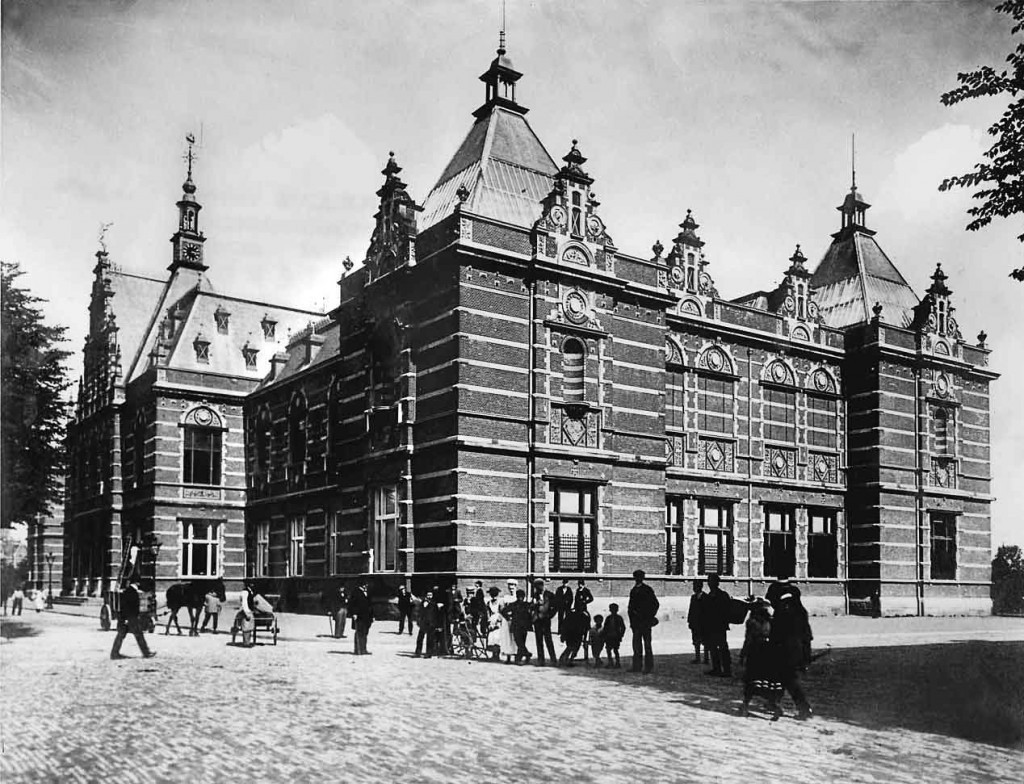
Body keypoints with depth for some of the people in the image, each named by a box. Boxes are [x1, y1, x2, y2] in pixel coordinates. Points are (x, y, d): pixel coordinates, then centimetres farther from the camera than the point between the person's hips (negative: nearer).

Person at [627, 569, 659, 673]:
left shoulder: (648, 589, -2)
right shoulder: (633, 590, 14)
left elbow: (656, 604, -2)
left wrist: (650, 617, -7)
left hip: (645, 621, -5)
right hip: (636, 621, 5)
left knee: (647, 644, -2)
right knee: (636, 644, 5)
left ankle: (648, 667, 2)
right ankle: (637, 667, 9)